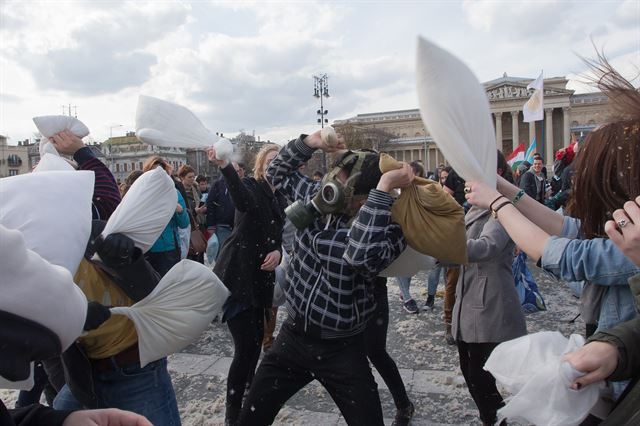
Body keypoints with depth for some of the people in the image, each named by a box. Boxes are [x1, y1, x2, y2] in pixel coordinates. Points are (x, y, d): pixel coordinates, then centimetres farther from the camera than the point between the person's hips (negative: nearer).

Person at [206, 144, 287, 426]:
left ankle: (247, 397, 39)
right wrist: (224, 166, -54)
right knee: (246, 347, -9)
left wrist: (278, 252, -11)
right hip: (236, 276, -7)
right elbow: (240, 196, -35)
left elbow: (280, 236, 12)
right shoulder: (251, 187, -10)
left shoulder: (280, 200, 11)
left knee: (256, 341, 17)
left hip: (260, 278, 8)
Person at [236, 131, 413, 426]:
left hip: (341, 350, -5)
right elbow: (278, 174, 10)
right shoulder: (317, 197, -5)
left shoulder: (388, 228, -21)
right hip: (292, 337, 5)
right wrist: (310, 142, -6)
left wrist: (383, 189, -39)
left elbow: (361, 255, -43)